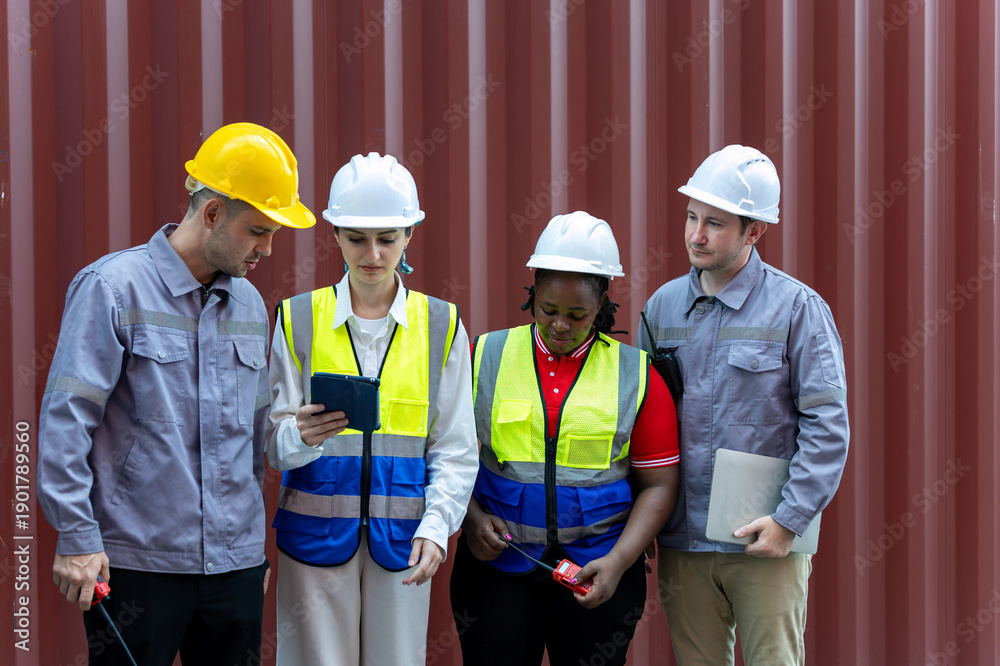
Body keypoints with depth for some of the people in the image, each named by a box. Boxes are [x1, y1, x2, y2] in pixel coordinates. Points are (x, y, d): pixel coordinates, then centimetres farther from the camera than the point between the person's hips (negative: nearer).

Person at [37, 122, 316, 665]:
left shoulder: (249, 304, 13)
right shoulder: (114, 288, -6)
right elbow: (66, 417, -9)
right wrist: (77, 536, -13)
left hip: (236, 561, 6)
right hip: (137, 561, -5)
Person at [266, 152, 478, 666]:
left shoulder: (441, 325, 6)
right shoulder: (298, 319, 4)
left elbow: (455, 449, 3)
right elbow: (274, 443, 1)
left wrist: (436, 526, -12)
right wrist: (303, 436, -22)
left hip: (401, 539, 1)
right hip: (315, 530, -1)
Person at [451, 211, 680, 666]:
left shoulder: (637, 376, 3)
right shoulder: (484, 357, 4)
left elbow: (658, 484, 2)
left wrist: (619, 561, -11)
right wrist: (471, 517, -10)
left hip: (595, 569, 0)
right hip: (497, 562, 0)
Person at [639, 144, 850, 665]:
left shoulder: (796, 307, -5)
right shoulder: (664, 305, 8)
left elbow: (827, 423, -7)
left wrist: (790, 519, -14)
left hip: (766, 543, -4)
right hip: (682, 541, 4)